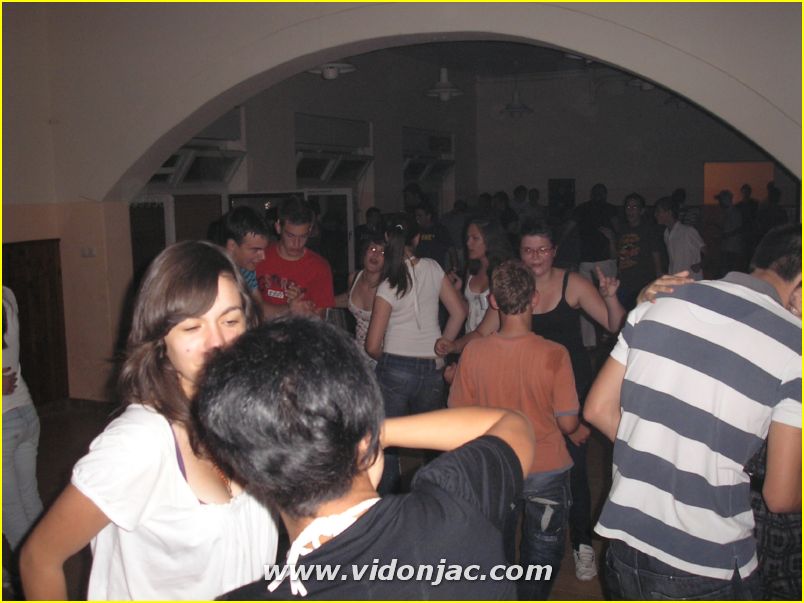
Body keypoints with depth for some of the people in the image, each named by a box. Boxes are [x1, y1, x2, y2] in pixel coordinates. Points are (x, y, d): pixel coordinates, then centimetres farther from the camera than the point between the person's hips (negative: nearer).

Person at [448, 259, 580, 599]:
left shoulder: (472, 352, -16)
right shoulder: (553, 355, -21)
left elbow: (459, 416, -6)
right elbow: (568, 423, -15)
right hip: (547, 472, -2)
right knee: (542, 556, 20)